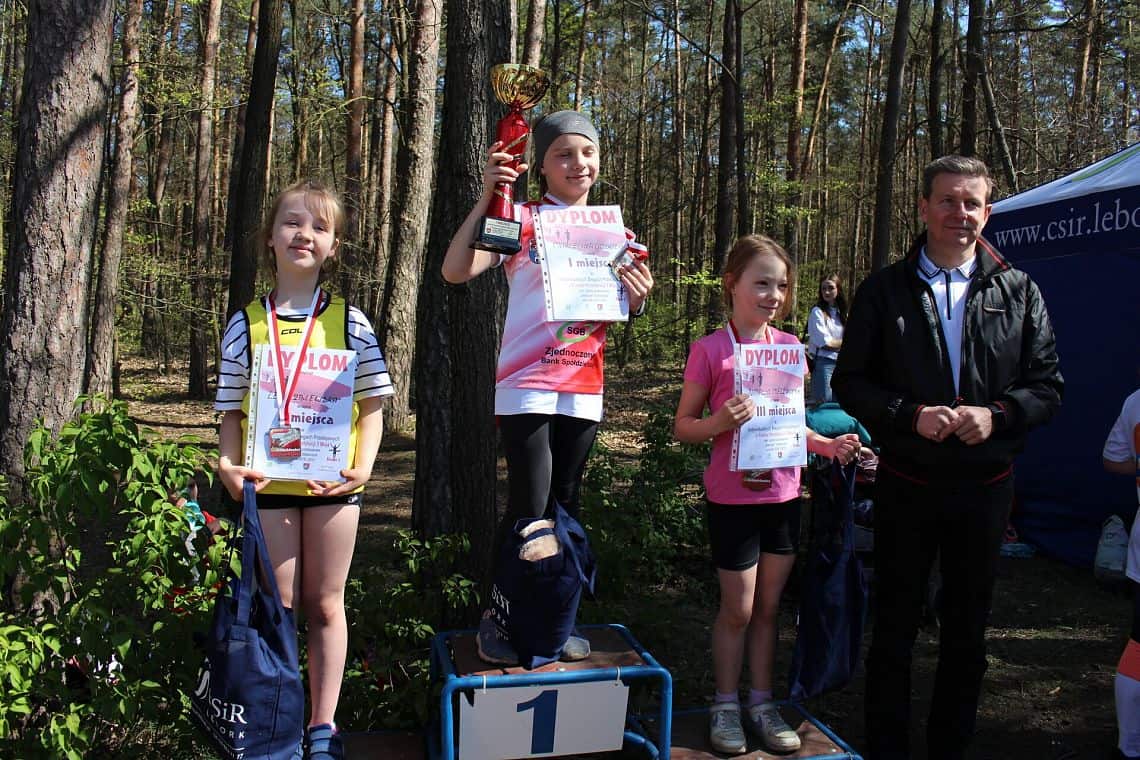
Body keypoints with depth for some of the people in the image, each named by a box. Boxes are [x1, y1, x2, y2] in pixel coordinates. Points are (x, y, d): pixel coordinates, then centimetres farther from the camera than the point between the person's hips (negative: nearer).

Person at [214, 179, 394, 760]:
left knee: (324, 604, 10)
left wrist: (362, 466, -12)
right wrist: (228, 463, -12)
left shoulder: (349, 322, 2)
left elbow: (371, 405, 1)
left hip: (332, 481, 0)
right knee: (276, 606, 8)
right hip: (267, 482, 0)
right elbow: (232, 409, 5)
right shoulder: (245, 324, 3)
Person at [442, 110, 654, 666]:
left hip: (582, 389, 5)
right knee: (529, 509, -7)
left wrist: (637, 298, -4)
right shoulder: (521, 220, -4)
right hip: (525, 386, -5)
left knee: (566, 505, 12)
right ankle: (495, 617, 14)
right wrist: (485, 198, -24)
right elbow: (456, 270, -17)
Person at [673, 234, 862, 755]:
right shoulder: (710, 350, -10)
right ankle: (726, 706, 24)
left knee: (768, 606, 14)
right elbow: (682, 428, -5)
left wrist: (826, 446, -1)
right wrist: (719, 423, -25)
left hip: (783, 495, 5)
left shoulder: (790, 347, 4)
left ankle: (762, 702, 29)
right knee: (737, 609, 6)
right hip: (733, 497, -4)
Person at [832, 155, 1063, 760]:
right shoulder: (884, 290, 0)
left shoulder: (1018, 292, 4)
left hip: (985, 484, 2)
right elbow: (849, 382, -2)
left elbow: (1046, 385, 4)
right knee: (894, 626, 9)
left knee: (967, 629, 15)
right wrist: (911, 416, -17)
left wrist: (997, 414, -15)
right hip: (906, 484, -1)